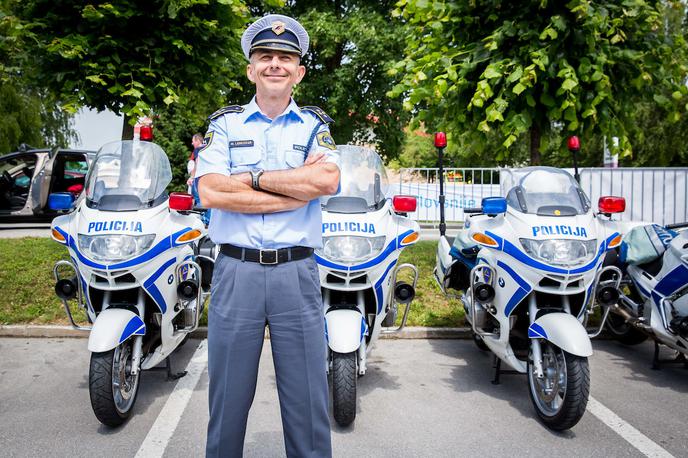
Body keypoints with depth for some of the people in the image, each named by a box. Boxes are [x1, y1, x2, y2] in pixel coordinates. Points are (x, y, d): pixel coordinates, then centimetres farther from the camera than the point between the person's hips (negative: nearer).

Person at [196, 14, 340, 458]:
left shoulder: (315, 124, 9)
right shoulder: (225, 122, 8)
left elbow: (329, 180, -11)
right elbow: (210, 192, -9)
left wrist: (253, 177, -10)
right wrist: (298, 187, -10)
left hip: (297, 272, 0)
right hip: (236, 270, 0)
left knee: (307, 396, 8)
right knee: (228, 394, 11)